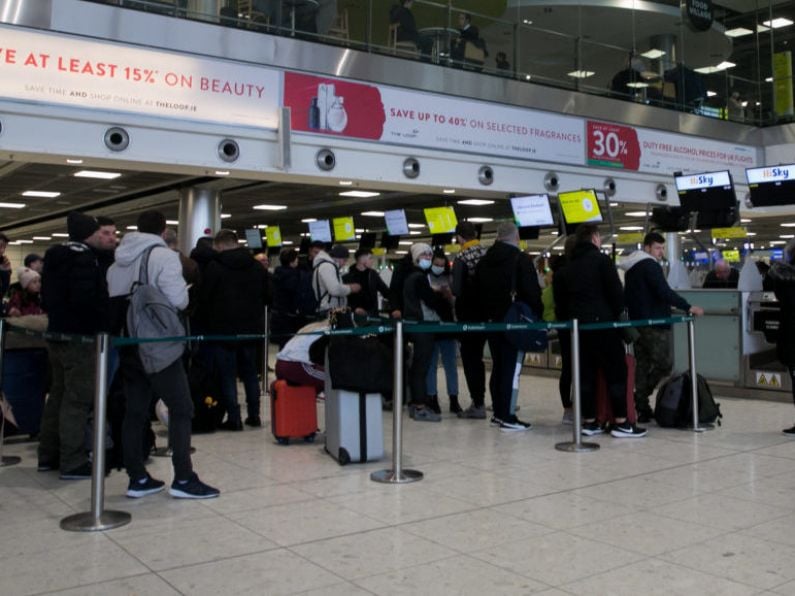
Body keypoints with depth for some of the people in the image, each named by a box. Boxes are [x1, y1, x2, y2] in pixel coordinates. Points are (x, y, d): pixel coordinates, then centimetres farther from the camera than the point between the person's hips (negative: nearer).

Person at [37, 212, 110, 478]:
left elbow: (48, 297, 19)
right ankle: (72, 462, -3)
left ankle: (48, 455, 23)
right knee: (77, 399, -6)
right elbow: (87, 298, -27)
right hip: (80, 336, -10)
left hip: (58, 333, 10)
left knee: (59, 394, 16)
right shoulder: (84, 258, -16)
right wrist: (103, 323, -14)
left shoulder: (55, 257, 14)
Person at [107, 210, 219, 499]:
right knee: (181, 409, 0)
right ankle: (183, 479, 0)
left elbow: (112, 301, 11)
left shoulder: (117, 262, 12)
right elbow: (178, 300, -17)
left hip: (129, 346, 7)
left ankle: (137, 478, 14)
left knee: (135, 411, 10)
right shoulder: (163, 256, -10)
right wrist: (184, 289, 3)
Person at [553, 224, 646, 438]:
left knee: (586, 373, 9)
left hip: (577, 325, 6)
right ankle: (621, 423, -2)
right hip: (601, 323, -6)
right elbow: (617, 292, -9)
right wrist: (616, 314, 4)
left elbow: (560, 301, 12)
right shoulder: (601, 260, -5)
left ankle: (589, 421, 9)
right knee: (616, 372, -1)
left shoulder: (566, 268, 14)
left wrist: (567, 320, 16)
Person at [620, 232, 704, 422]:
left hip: (637, 324, 9)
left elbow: (627, 297, 24)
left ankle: (642, 408, 9)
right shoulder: (650, 266, -11)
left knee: (642, 365, 9)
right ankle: (640, 398, -9)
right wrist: (688, 307, -19)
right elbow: (664, 292, -21)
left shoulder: (630, 269, 18)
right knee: (664, 363, -3)